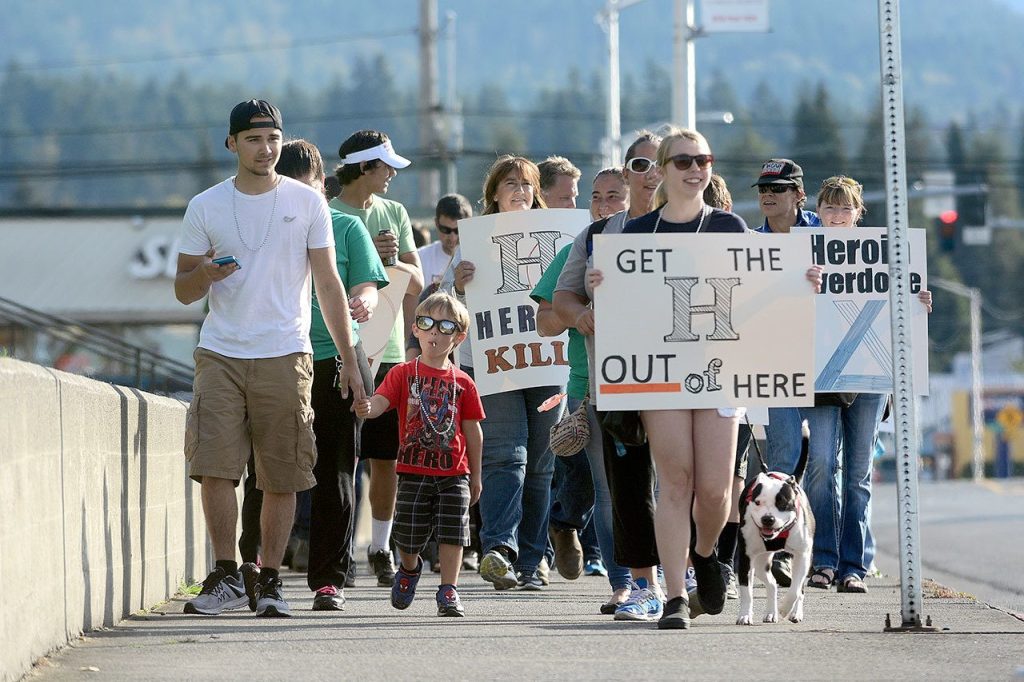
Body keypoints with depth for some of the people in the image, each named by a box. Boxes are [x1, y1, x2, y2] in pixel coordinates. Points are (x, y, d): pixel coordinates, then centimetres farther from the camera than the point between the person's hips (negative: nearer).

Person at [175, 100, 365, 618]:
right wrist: (203, 275, -14)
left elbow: (328, 285, 8)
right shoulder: (205, 207, 7)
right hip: (220, 354, 1)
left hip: (286, 356, 0)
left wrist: (349, 360, 4)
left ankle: (269, 582, 9)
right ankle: (225, 577, -3)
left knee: (282, 477, 0)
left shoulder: (307, 202, 5)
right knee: (214, 465, -10)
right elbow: (183, 292, 11)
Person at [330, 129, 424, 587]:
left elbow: (417, 284, 10)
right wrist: (372, 257, -17)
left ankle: (380, 548, 18)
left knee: (388, 456, 6)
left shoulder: (394, 214, 13)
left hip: (389, 352, 5)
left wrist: (393, 260, -10)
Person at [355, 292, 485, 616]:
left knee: (451, 532, -4)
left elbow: (473, 431, 9)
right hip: (413, 471, -1)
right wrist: (367, 408, -39)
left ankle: (448, 590, 3)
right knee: (409, 536, 6)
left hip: (453, 473, 1)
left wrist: (475, 476, 11)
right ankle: (409, 569, 37)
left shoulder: (462, 382, 4)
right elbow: (381, 401, -14)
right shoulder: (403, 374, 1)